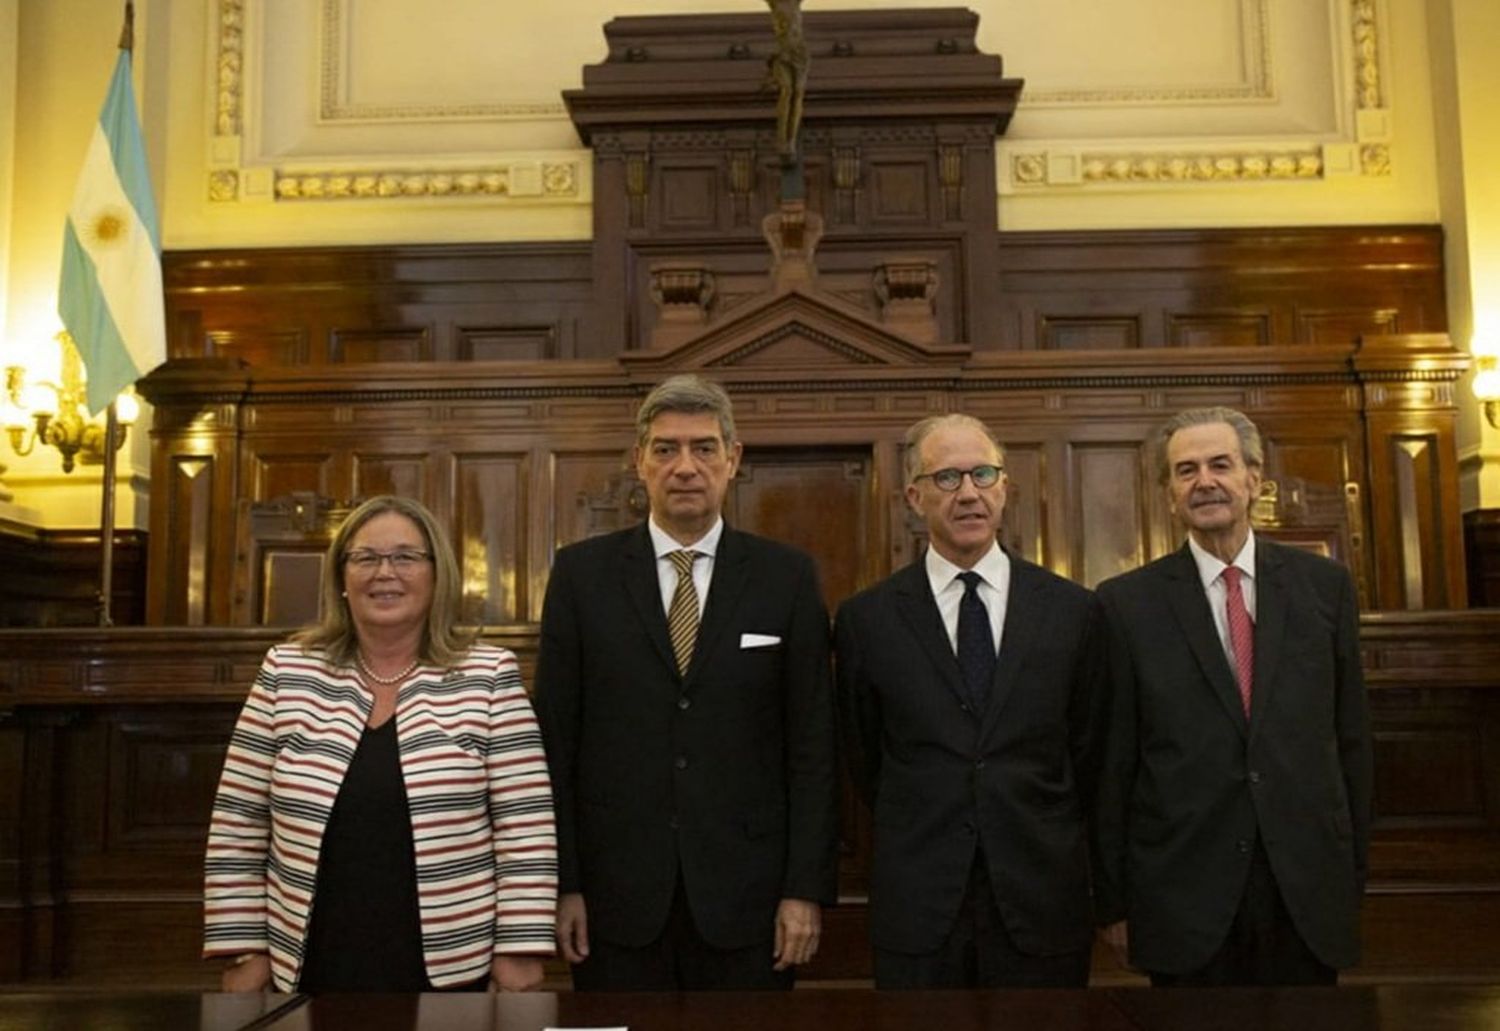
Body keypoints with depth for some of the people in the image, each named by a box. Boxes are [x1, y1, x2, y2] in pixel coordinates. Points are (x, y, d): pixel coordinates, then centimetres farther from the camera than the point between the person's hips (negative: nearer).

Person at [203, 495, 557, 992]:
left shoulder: (489, 678, -4)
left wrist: (519, 948, -8)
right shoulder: (286, 674, 1)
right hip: (315, 967, 2)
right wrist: (245, 949, 2)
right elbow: (238, 827, 4)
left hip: (449, 968, -1)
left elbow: (525, 825, -5)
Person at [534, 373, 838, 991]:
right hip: (618, 898, 0)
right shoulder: (581, 573, 2)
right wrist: (562, 883, -3)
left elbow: (812, 747, 0)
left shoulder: (787, 578, 1)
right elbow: (555, 741, 1)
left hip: (746, 895, 0)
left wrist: (807, 889, -4)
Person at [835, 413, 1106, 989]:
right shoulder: (866, 618, -1)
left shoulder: (1073, 611, 1)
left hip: (1043, 905, 1)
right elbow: (866, 763, 8)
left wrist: (1042, 846, 10)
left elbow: (1087, 754, 8)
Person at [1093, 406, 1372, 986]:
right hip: (1184, 894, -2)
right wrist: (1112, 900, -1)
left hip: (1308, 891, 2)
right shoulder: (1127, 602, -3)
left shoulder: (1324, 585, 4)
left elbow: (1350, 736, 7)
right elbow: (1113, 761, -2)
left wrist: (1354, 871, 7)